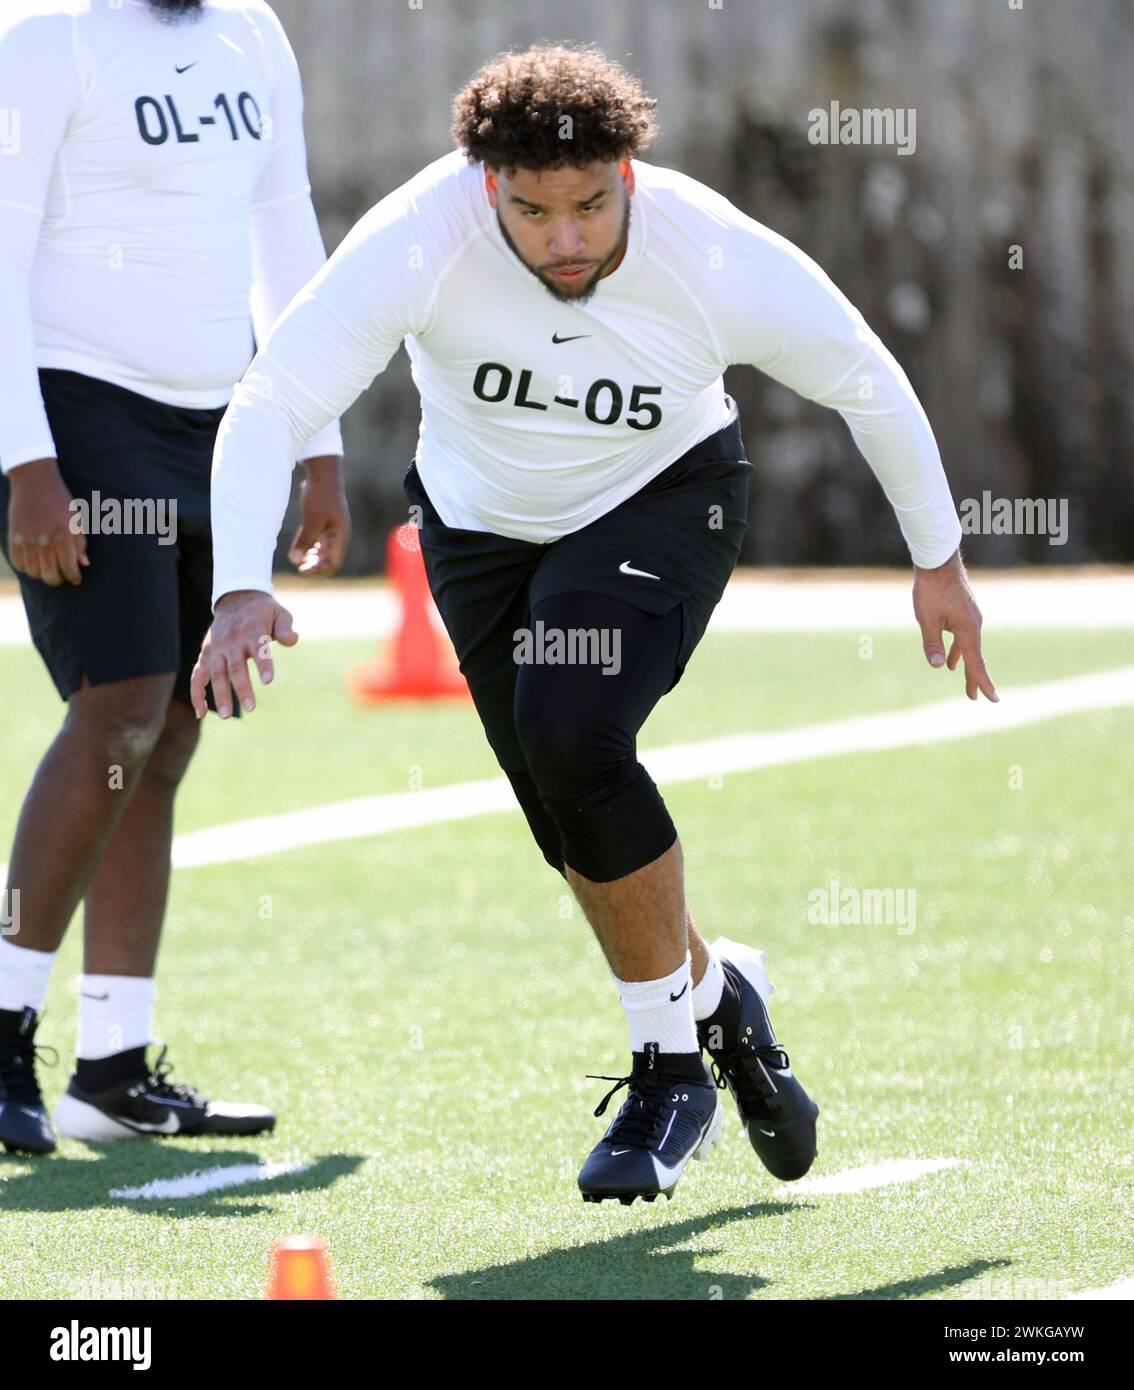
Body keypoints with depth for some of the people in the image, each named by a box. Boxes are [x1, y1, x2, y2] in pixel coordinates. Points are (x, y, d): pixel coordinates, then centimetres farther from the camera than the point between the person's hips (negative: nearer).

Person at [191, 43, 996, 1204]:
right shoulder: (418, 242, -33)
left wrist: (937, 559, 2)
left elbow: (867, 383, -11)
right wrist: (241, 589, -52)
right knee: (578, 830, 4)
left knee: (569, 733, -26)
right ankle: (714, 997, 34)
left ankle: (670, 1067, -8)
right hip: (482, 523, 3)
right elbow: (269, 405, -36)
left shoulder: (729, 268, -30)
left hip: (660, 503, -2)